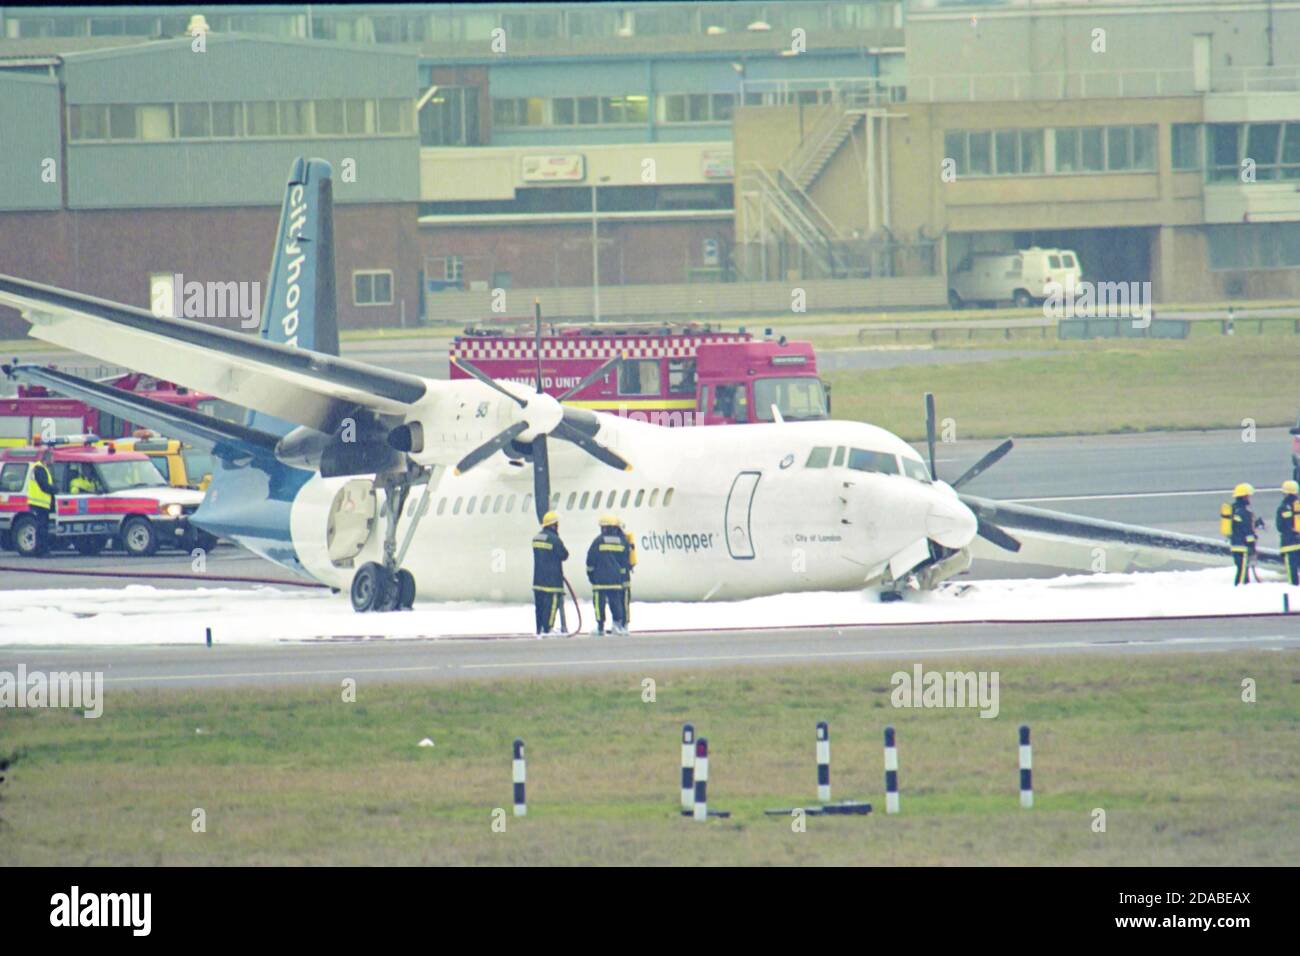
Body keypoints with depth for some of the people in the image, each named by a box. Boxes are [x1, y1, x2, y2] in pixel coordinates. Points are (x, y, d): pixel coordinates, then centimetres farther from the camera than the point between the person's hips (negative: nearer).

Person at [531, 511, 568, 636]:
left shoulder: (536, 537, 9)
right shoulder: (554, 539, -16)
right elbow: (564, 555, -8)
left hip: (538, 578, 8)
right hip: (552, 578, -8)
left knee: (539, 605, 12)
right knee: (551, 604, -4)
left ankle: (539, 630, 15)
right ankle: (547, 629, -7)